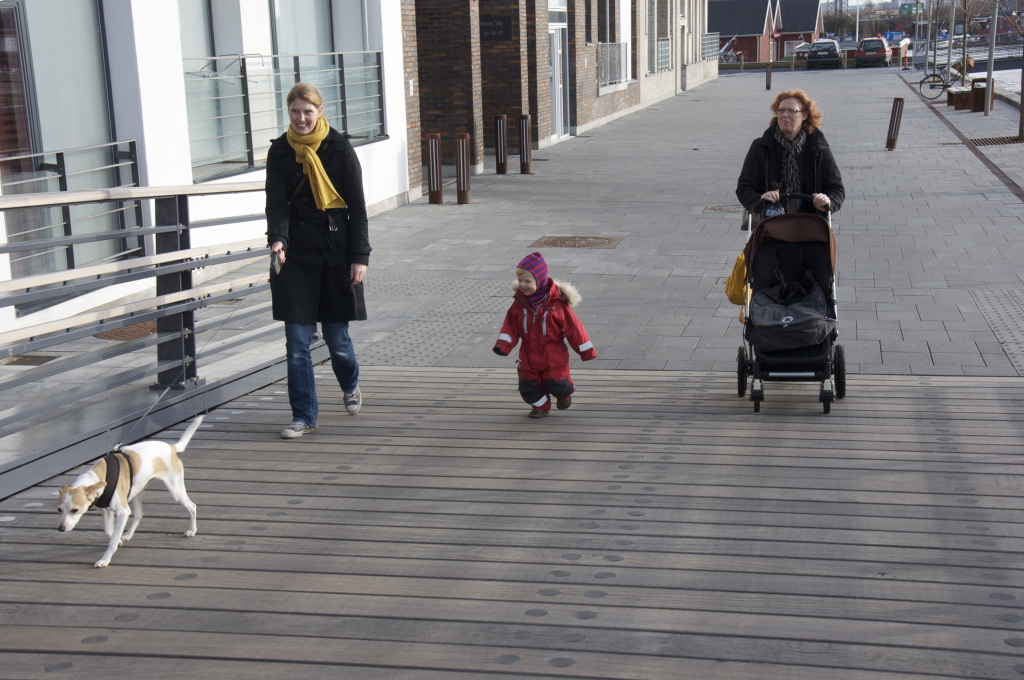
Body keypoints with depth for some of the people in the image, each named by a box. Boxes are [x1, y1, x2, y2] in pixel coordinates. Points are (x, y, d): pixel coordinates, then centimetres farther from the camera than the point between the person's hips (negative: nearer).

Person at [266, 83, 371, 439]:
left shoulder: (339, 148, -2)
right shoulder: (279, 151, 2)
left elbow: (357, 206, -1)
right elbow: (276, 202, -5)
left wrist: (360, 256, -6)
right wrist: (277, 239, -25)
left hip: (336, 252, -1)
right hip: (296, 255, 1)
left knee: (336, 336, 5)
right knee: (297, 341, -1)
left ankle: (350, 386, 36)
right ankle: (303, 415, 11)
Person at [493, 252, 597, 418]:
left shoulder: (557, 302, -15)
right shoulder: (520, 302, -4)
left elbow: (573, 327, -10)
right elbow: (510, 325, 0)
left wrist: (586, 351, -6)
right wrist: (503, 345, -17)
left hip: (553, 357, -4)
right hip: (529, 357, 4)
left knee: (556, 384, -2)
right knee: (528, 386, 8)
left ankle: (565, 394, 34)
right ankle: (540, 406, 34)